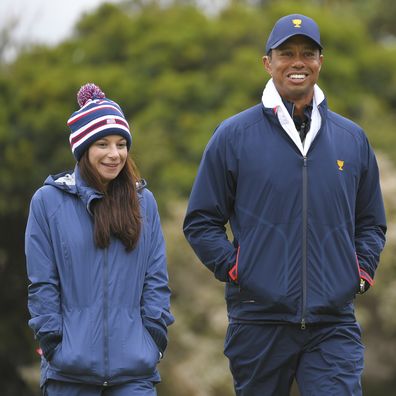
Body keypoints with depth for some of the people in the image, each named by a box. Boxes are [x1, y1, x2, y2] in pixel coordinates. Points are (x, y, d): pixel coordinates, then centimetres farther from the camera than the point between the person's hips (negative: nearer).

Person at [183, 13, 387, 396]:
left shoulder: (352, 138, 11)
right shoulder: (233, 135, 4)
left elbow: (371, 223, 21)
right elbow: (201, 221, 6)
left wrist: (362, 270, 6)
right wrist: (235, 269, -5)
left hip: (334, 324, 1)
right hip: (259, 320, -1)